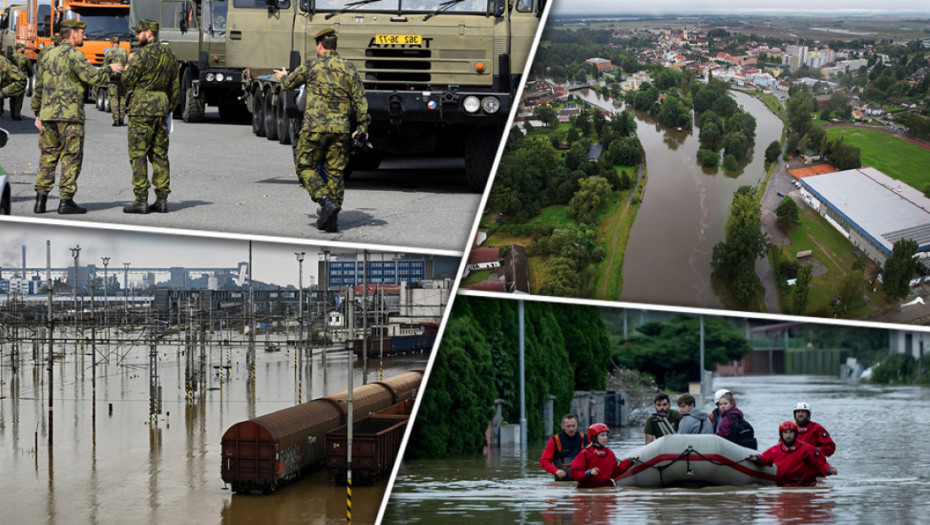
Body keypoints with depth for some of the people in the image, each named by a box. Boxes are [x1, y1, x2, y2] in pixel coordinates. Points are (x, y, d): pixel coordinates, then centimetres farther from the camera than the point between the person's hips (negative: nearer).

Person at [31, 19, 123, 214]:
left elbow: (38, 87, 20)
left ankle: (40, 199, 4)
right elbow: (93, 77, -16)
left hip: (47, 114, 7)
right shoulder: (73, 54, -8)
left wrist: (37, 113, 26)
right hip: (69, 114, -7)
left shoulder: (48, 56, 16)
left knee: (48, 155, 10)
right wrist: (109, 69, 2)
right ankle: (66, 200, -3)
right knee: (71, 158, -1)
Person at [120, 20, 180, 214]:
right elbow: (175, 89, 16)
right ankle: (162, 200, 7)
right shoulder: (170, 55, 11)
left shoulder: (143, 54, -13)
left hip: (142, 106, -7)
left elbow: (127, 82, -11)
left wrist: (127, 68, 9)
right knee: (159, 154, 10)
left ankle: (141, 201, -8)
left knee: (138, 154, -4)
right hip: (162, 106, 7)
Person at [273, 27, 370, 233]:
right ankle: (332, 220, 5)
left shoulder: (312, 65, -2)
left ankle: (325, 200, -15)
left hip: (315, 126, -4)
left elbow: (289, 83, 13)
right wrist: (362, 125, 10)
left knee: (305, 167, 7)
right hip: (340, 129, 4)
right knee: (335, 172, 8)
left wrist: (283, 77, 36)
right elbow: (360, 99, 4)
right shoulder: (348, 68, 7)